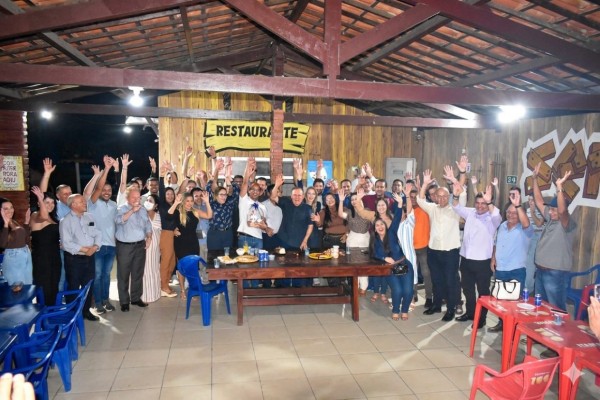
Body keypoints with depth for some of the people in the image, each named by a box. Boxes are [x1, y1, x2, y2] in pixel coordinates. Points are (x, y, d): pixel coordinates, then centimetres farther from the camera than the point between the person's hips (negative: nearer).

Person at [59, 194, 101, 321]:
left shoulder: (89, 217, 7)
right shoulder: (66, 221, -10)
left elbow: (98, 234, 5)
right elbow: (66, 243, -18)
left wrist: (94, 247, -13)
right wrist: (84, 249, -18)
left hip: (90, 257, 5)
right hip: (74, 258, -5)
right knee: (73, 287, 6)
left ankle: (86, 310, 29)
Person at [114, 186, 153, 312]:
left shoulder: (143, 210, 11)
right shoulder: (121, 209, -6)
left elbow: (148, 225, 14)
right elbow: (118, 220, -26)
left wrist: (149, 237, -1)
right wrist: (132, 210, -30)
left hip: (140, 245, 5)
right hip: (125, 246, -5)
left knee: (138, 273, 12)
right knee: (123, 274, 2)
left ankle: (136, 298, 25)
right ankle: (124, 301, 12)